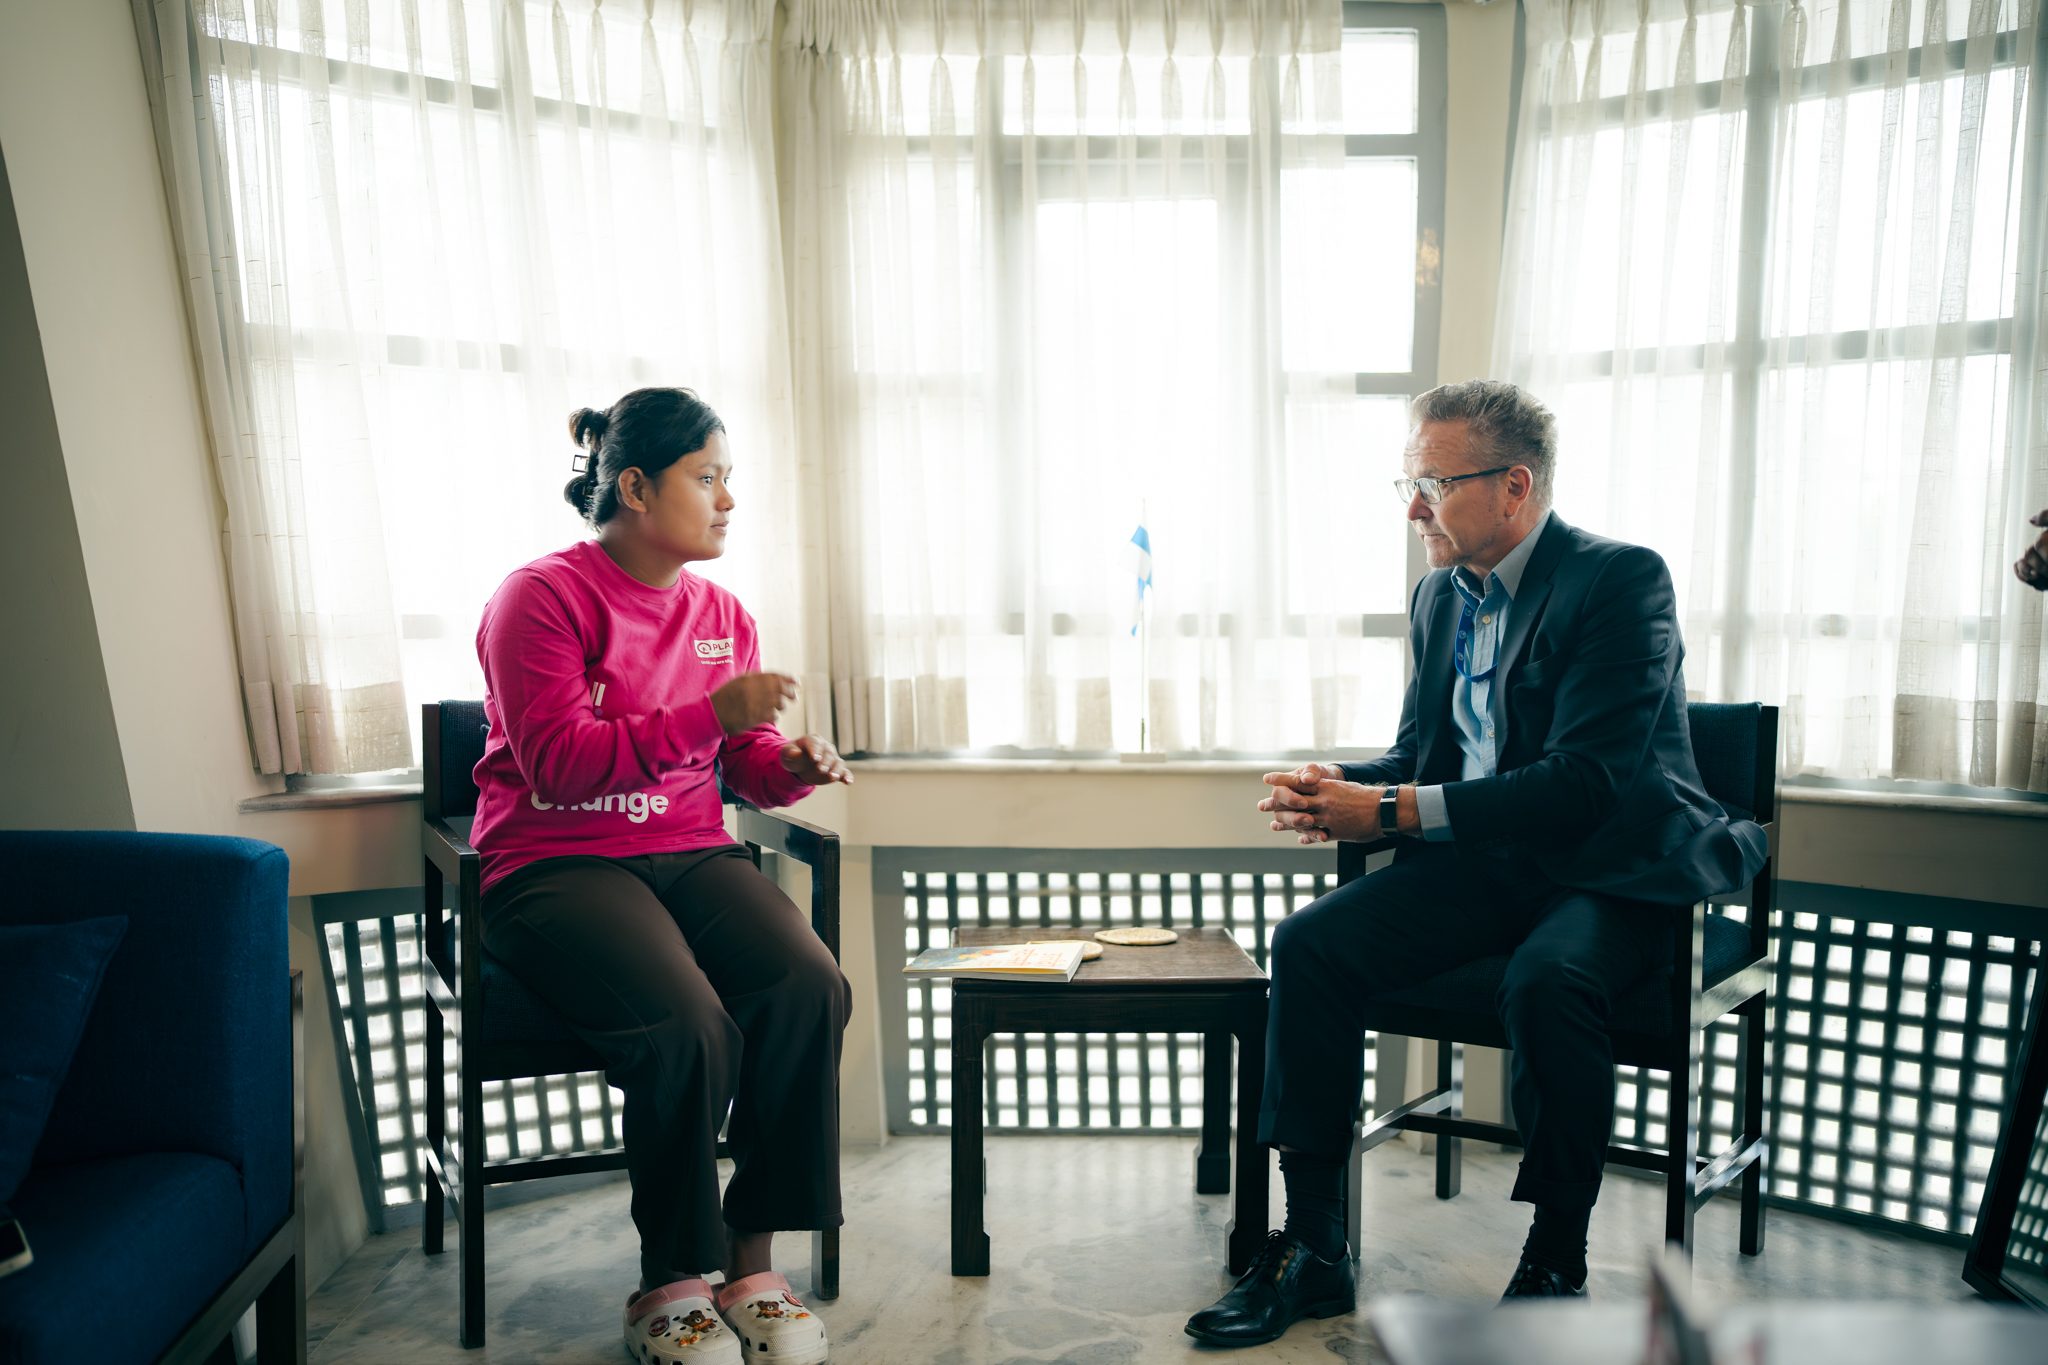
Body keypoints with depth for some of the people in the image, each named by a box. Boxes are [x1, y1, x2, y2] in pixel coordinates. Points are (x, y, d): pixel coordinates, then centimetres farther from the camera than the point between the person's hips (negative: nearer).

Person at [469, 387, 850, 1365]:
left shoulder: (720, 613, 12)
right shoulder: (542, 596, -6)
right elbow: (556, 763, -16)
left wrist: (792, 766, -7)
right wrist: (706, 714, -24)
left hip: (689, 855, 6)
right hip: (555, 865, -5)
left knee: (811, 988, -23)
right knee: (689, 1025, -31)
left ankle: (752, 1261, -8)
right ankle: (667, 1283, -7)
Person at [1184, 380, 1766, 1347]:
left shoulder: (1621, 579, -13)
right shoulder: (1440, 596, 10)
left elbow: (1585, 782, -23)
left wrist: (1392, 812, -24)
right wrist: (1341, 790, -7)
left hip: (1610, 871, -6)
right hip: (1484, 866, 6)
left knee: (1545, 979, -37)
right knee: (1308, 945, -16)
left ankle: (1555, 1264, -11)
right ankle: (1312, 1248, -7)